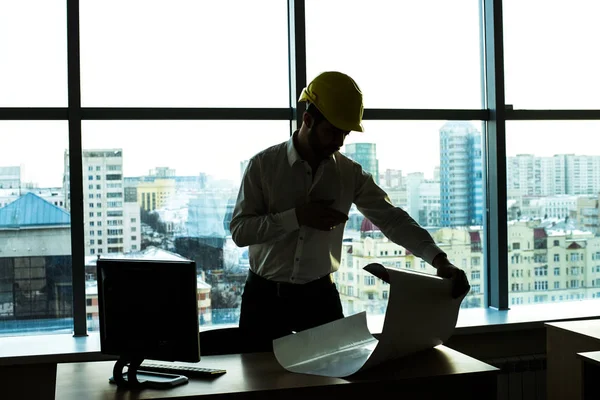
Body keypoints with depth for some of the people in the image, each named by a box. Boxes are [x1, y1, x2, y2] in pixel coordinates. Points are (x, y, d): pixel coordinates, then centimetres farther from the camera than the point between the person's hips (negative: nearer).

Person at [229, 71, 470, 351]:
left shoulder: (350, 173, -3)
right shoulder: (263, 165, -10)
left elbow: (391, 218, -8)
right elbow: (239, 230, -13)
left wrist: (439, 259, -22)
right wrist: (296, 217, -24)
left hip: (319, 294, 2)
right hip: (266, 296, -2)